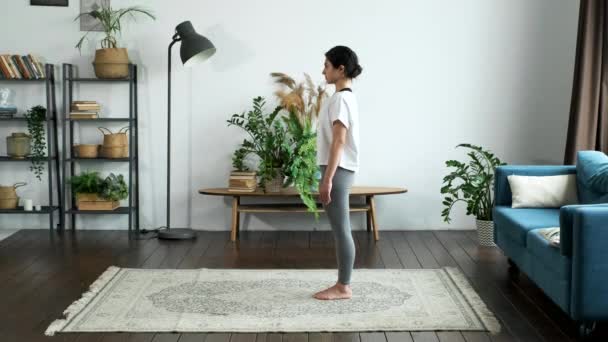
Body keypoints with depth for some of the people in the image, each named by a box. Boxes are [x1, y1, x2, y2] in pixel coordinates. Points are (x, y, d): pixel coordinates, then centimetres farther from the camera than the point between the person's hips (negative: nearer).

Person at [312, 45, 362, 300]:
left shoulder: (340, 99, -15)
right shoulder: (345, 97, 15)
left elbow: (339, 142, -21)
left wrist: (327, 179, -22)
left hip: (338, 170, -10)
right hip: (339, 170, 10)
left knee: (341, 229, -4)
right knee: (340, 229, 12)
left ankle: (343, 287, 3)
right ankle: (342, 285, 17)